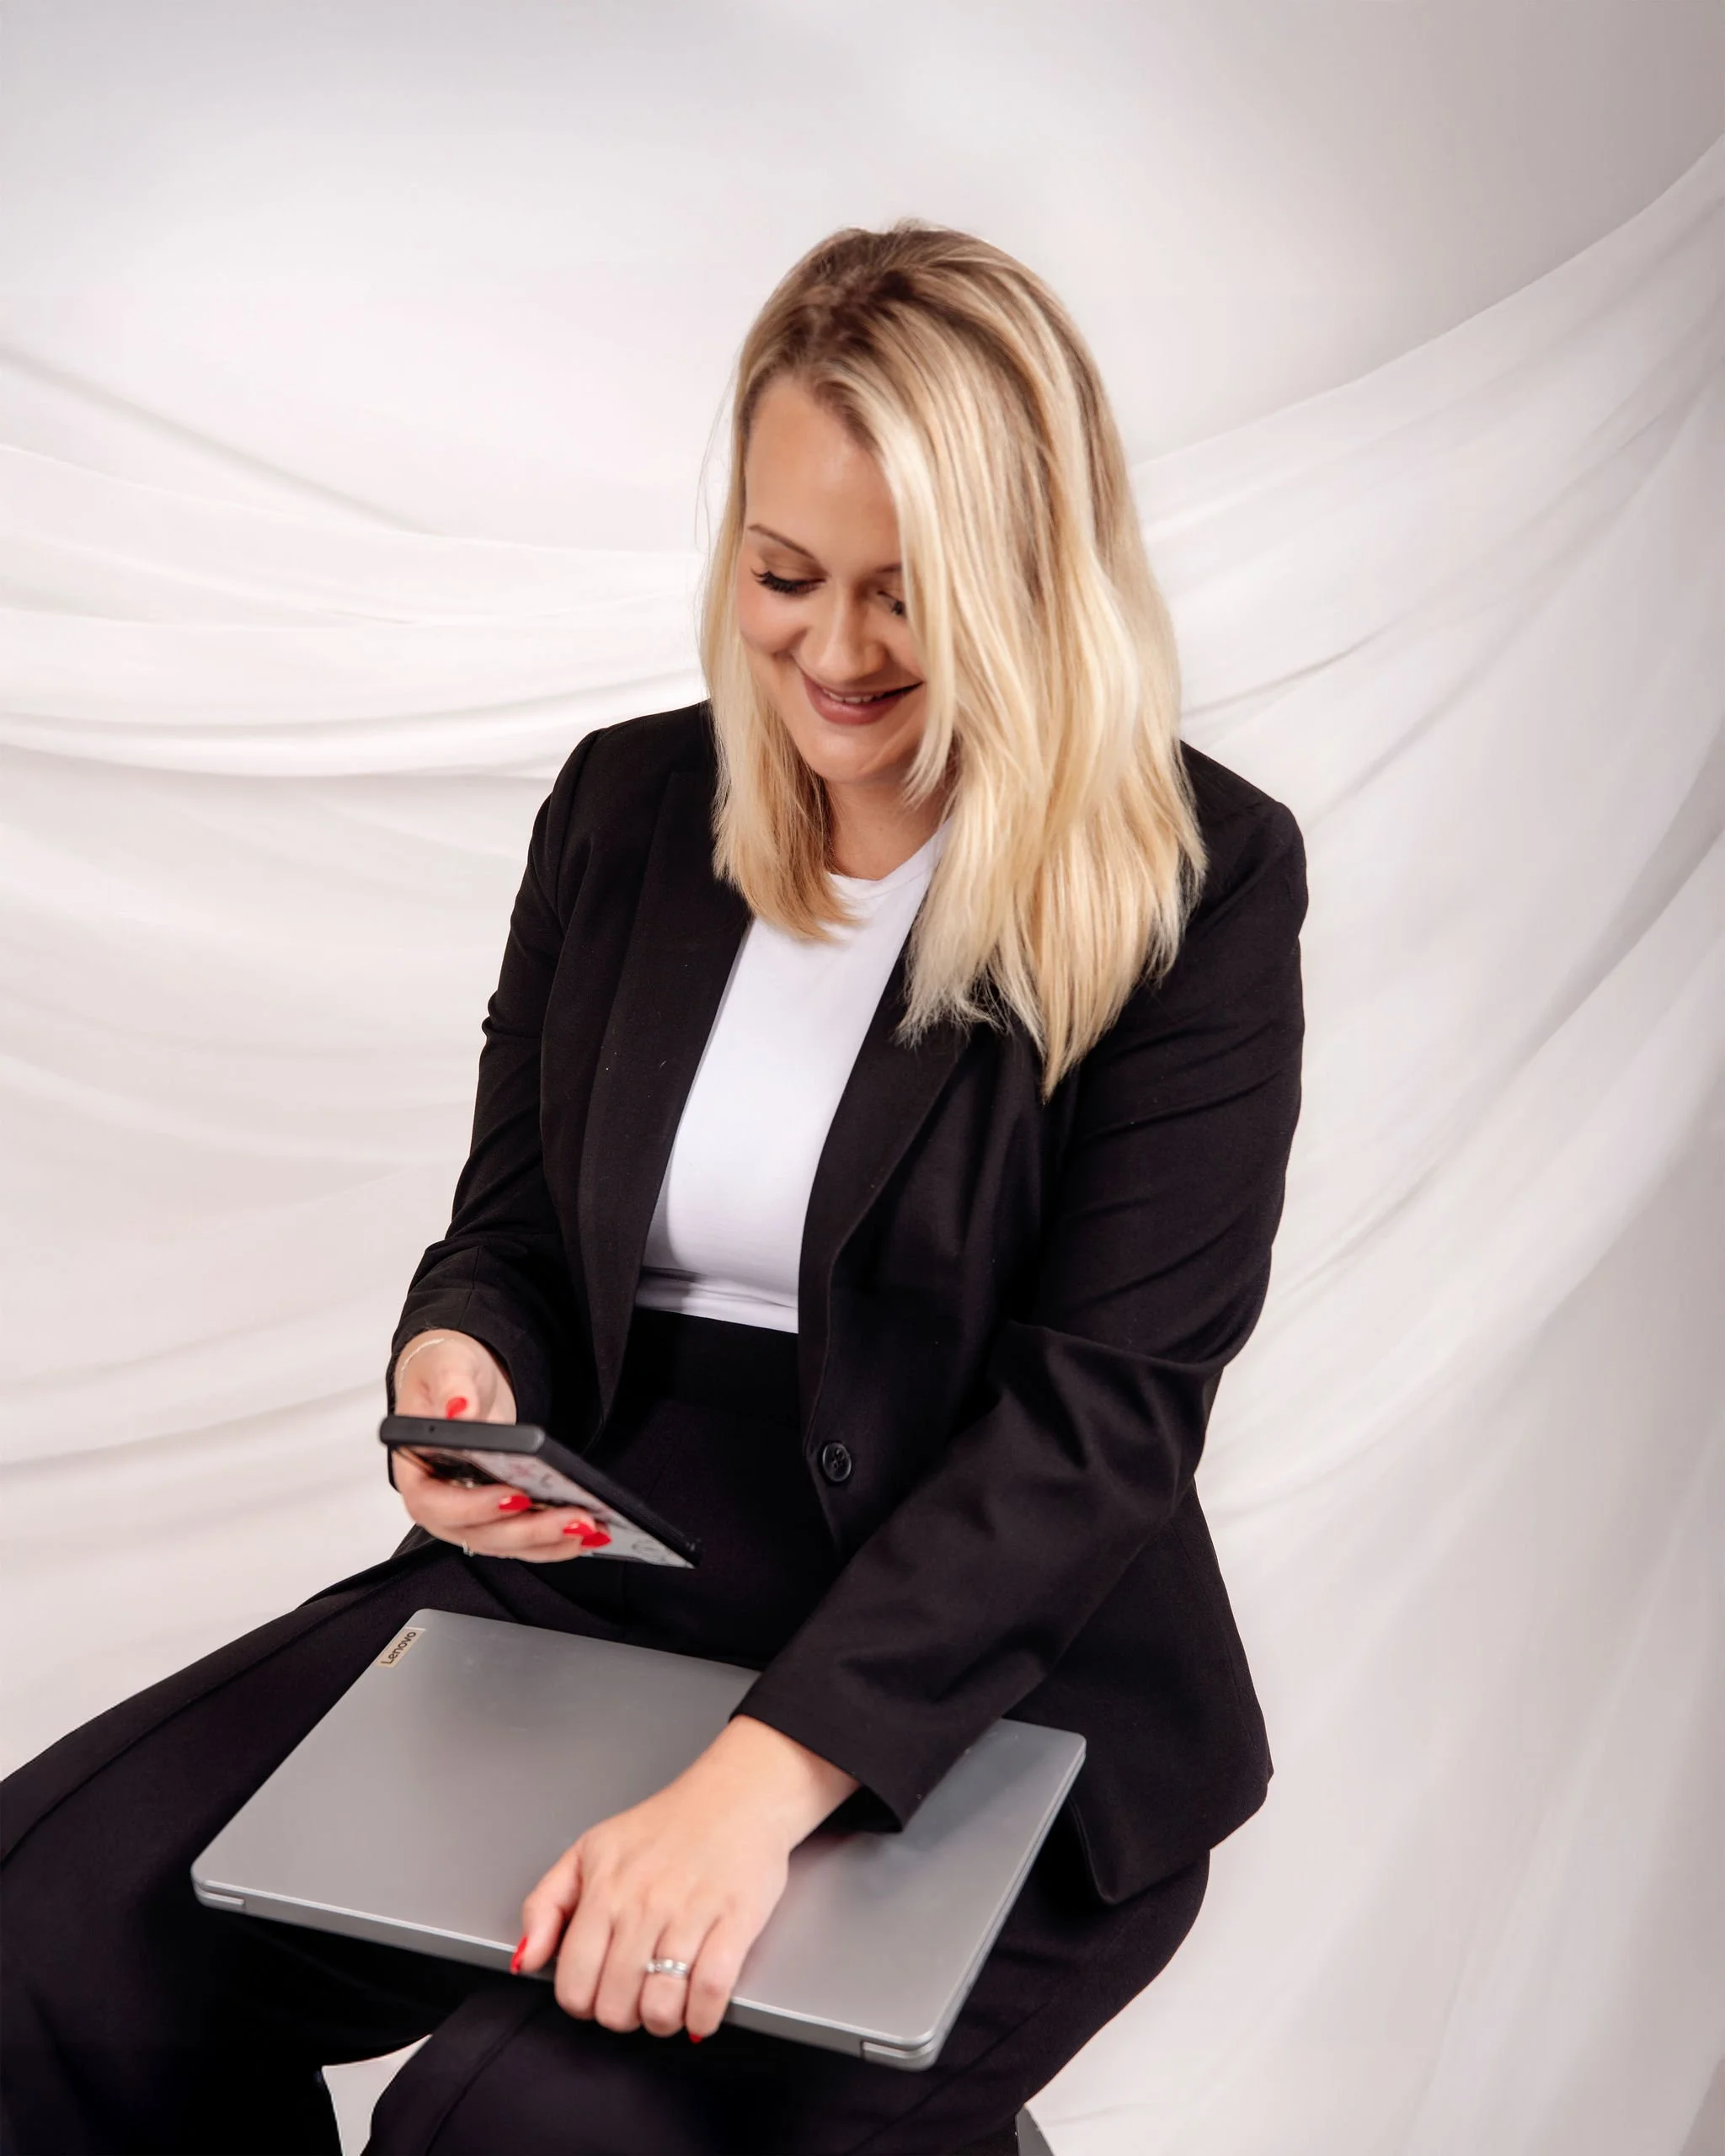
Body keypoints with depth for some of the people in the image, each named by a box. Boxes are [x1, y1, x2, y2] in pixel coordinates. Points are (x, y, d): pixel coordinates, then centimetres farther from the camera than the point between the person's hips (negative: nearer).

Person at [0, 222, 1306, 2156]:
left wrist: (762, 1778, -27)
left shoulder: (1199, 883, -8)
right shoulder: (627, 805, 8)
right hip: (578, 1589, 5)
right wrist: (460, 1367, -12)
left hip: (984, 1703, -4)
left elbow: (1102, 1405, -16)